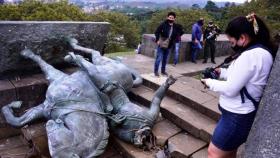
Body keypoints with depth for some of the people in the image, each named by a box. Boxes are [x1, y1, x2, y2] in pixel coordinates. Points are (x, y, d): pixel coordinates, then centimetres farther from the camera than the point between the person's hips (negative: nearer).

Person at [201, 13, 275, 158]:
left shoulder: (251, 55, -25)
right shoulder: (261, 51, 8)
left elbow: (230, 89, -24)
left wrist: (209, 82, -8)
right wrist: (222, 72, 7)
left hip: (237, 116, -10)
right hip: (241, 113, 10)